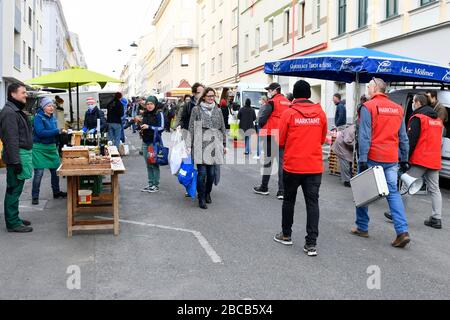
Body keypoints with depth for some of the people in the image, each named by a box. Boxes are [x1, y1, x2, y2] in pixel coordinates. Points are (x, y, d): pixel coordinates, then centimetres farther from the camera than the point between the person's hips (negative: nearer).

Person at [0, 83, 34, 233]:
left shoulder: (17, 111, 16)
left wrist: (26, 156, 22)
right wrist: (16, 162, -23)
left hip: (22, 154, 10)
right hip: (17, 156, -10)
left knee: (15, 190, 16)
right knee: (14, 190, -3)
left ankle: (14, 219, 25)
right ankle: (13, 223, 3)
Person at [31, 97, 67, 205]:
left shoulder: (52, 117, 9)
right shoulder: (38, 117, -12)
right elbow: (41, 132, -23)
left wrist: (61, 132, -3)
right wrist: (57, 131, -25)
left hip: (52, 147, 7)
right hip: (40, 148, -7)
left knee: (55, 170, 12)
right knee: (39, 173, -5)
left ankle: (56, 192, 28)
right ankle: (35, 196, 5)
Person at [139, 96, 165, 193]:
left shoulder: (159, 114, -6)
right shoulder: (145, 114, 13)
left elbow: (161, 128, -11)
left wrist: (149, 127, -17)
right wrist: (141, 127, 3)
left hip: (154, 142, -6)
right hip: (145, 142, 6)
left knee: (154, 164, -3)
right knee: (148, 164, 9)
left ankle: (156, 185, 5)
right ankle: (150, 184, 17)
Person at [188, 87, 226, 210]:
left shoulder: (218, 111, 14)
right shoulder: (196, 109, 4)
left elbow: (223, 128, 18)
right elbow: (191, 128, 3)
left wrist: (224, 144, 15)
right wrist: (190, 145, -2)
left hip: (214, 144, 3)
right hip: (200, 145, -3)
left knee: (212, 172, 5)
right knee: (202, 172, -8)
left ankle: (207, 193, 26)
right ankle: (201, 198, 2)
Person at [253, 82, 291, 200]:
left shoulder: (272, 102, -10)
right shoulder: (288, 103, 8)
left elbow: (262, 119, -12)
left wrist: (262, 127, 7)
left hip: (272, 136, -5)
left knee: (268, 161, 7)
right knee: (282, 162, 6)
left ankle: (264, 188, 19)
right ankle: (282, 191, 3)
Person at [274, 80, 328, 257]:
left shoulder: (289, 113, -7)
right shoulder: (320, 113, 1)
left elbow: (280, 141, -2)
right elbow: (322, 139, 11)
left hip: (292, 165, -1)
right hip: (315, 167, 2)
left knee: (289, 200, 15)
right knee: (312, 202, 4)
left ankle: (286, 235, 29)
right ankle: (311, 243, 1)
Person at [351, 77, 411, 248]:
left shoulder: (368, 107, -7)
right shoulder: (398, 108, 11)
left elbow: (364, 136, -13)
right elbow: (403, 137, 14)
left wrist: (363, 159, -14)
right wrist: (404, 159, 18)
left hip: (372, 157, -5)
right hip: (391, 159, 5)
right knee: (393, 193, 5)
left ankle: (362, 227, 19)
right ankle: (402, 231, -5)